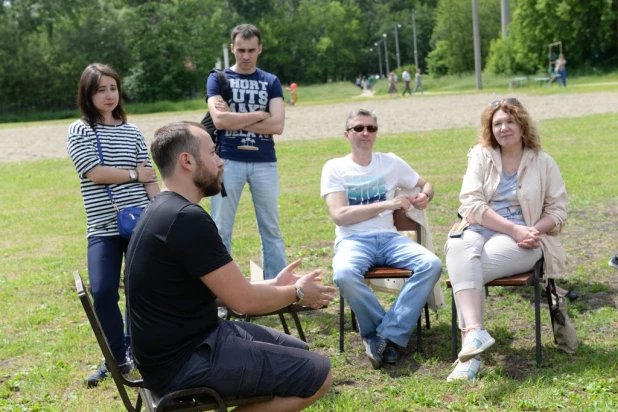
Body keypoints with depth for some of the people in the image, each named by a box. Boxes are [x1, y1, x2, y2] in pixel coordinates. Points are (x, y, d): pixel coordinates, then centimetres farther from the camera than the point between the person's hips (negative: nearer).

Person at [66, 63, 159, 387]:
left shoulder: (132, 131, 9)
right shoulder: (79, 131, 1)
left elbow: (150, 179, 6)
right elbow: (94, 173, -12)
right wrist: (134, 174, -4)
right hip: (103, 228, -2)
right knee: (102, 291, -11)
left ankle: (135, 349, 24)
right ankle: (117, 359, 7)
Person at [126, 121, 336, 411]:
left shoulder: (167, 210, 9)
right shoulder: (186, 219, -24)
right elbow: (244, 300, -19)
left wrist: (275, 285, 13)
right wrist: (297, 293, -2)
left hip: (189, 339, 10)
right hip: (184, 361, -10)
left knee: (297, 352, 18)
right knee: (316, 373, -8)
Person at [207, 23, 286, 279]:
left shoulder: (271, 82, 9)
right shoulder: (218, 79, 5)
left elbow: (277, 125, -5)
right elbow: (219, 120, -11)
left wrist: (235, 119, -8)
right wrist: (259, 114, -5)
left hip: (264, 163, 1)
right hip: (228, 162, -1)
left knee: (271, 230, 7)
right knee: (221, 231, 2)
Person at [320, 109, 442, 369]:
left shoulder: (391, 162, 13)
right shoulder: (334, 168, 4)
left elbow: (426, 184, 22)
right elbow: (339, 215, -8)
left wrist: (424, 197, -4)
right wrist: (386, 204, -13)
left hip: (389, 237, 3)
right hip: (353, 240, -3)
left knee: (432, 264, -26)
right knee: (344, 274, -38)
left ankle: (385, 335, -25)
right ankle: (393, 333, -17)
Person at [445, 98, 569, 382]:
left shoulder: (543, 162, 10)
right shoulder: (480, 156, 9)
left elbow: (558, 210, 8)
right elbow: (471, 204, -3)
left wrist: (532, 231, -13)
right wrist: (513, 228, -15)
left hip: (522, 241, -2)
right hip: (478, 230, 2)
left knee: (465, 270, -32)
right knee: (458, 249, -36)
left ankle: (469, 352, -31)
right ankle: (474, 331, -48)